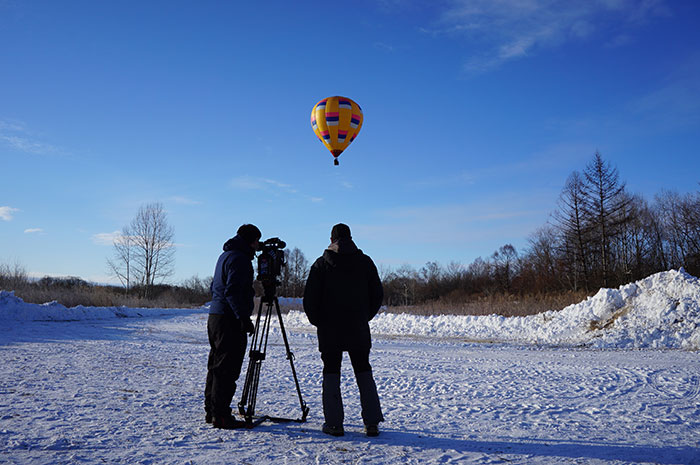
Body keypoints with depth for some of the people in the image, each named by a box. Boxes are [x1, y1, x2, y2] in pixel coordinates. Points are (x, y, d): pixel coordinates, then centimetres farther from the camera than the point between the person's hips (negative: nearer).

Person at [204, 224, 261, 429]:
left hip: (215, 316, 10)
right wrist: (244, 318, -23)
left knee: (216, 366, 14)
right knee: (227, 369, -7)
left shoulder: (225, 256, 20)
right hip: (229, 319, -10)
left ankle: (211, 411, 20)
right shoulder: (238, 258, -12)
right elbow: (233, 291, -22)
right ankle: (221, 415, -4)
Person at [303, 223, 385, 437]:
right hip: (359, 330, 2)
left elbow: (309, 299, -5)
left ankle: (334, 424, 4)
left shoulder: (321, 264, -2)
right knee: (363, 372, 10)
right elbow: (377, 295, 4)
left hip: (329, 330, -1)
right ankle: (372, 422, 7)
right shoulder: (365, 262, 3)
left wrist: (318, 321, 9)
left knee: (331, 373, 7)